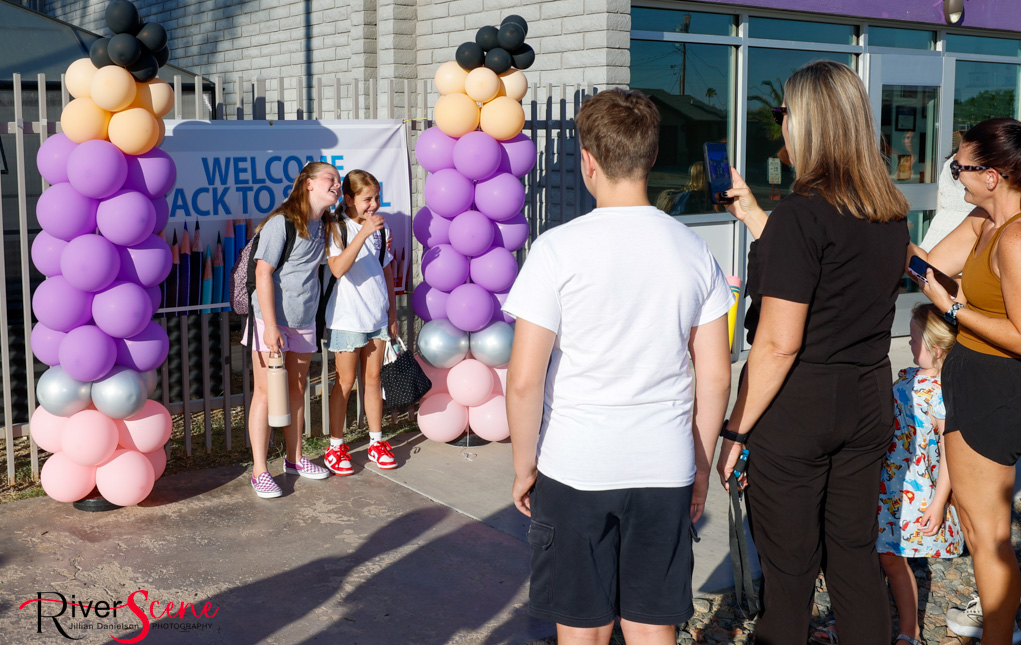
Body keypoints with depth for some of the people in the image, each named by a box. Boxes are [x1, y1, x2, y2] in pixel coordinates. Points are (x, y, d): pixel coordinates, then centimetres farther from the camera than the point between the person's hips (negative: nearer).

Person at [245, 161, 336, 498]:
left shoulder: (323, 225, 7)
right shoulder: (281, 222, -16)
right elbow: (263, 273, -18)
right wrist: (270, 326, -21)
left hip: (304, 321, 7)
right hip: (272, 319, -7)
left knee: (296, 389, 15)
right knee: (266, 391, -3)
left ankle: (294, 458, 28)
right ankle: (259, 471, 4)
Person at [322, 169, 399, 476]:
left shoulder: (381, 227, 8)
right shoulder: (337, 228, -10)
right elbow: (338, 268, -24)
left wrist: (392, 312, 14)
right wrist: (363, 233, -30)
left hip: (378, 315, 5)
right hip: (347, 317, -5)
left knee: (373, 378, 11)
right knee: (345, 381, 1)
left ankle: (376, 443, 20)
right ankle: (336, 447, 12)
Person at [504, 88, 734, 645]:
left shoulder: (559, 249, -11)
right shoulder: (694, 251, 1)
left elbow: (524, 380, -12)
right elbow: (715, 378, 4)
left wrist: (523, 467, 2)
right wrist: (701, 469, 15)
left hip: (574, 470, -3)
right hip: (666, 471, 3)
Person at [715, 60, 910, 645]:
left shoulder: (801, 213, -18)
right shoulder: (892, 214, 5)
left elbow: (779, 344, -19)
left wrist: (736, 430, -12)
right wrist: (753, 214, 23)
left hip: (796, 410, -7)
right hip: (868, 401, 7)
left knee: (789, 571, 6)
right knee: (856, 556, 18)